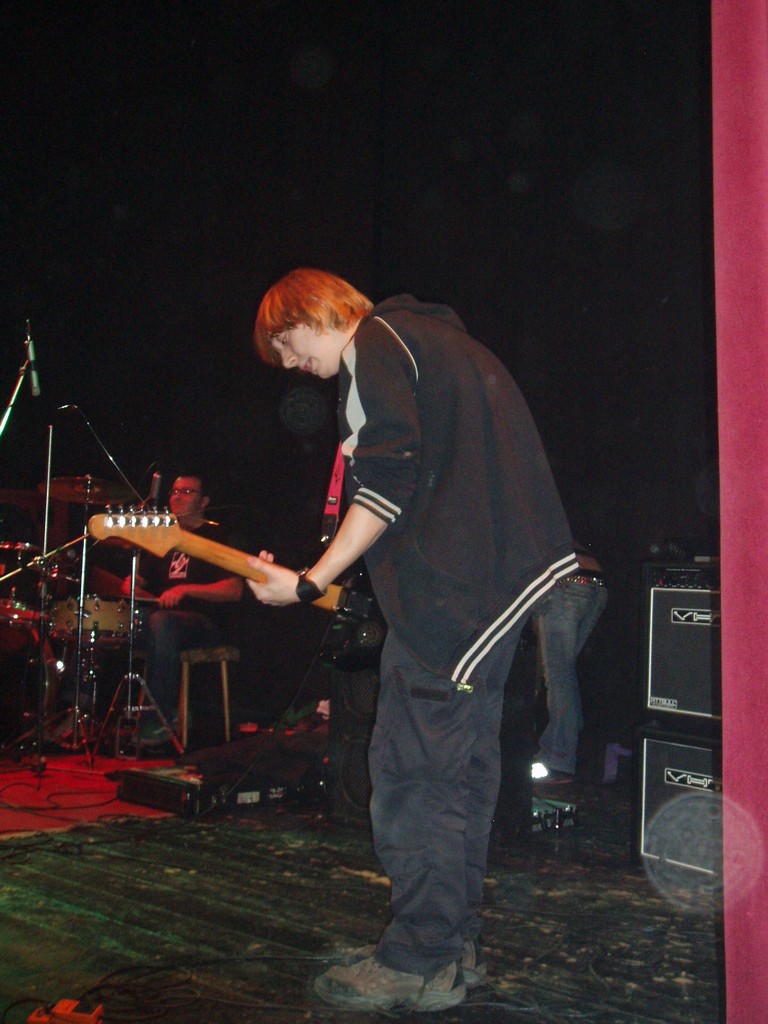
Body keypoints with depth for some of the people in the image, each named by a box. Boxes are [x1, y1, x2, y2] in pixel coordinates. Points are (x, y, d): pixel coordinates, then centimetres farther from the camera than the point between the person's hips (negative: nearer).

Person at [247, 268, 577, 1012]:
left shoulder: (374, 343, -3)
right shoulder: (435, 337, 26)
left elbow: (387, 484, -15)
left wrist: (309, 583, -13)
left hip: (448, 586, -10)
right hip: (508, 575, 10)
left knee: (411, 770, -5)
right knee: (462, 762, 13)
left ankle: (417, 964, 1)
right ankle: (456, 945, 21)